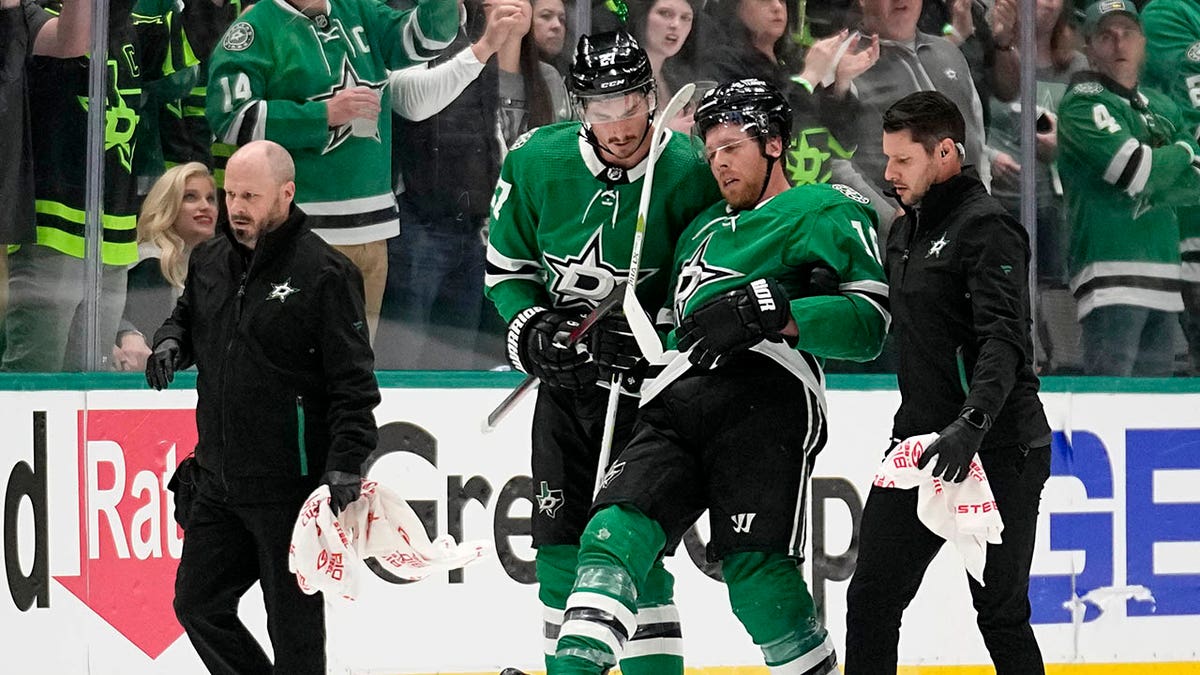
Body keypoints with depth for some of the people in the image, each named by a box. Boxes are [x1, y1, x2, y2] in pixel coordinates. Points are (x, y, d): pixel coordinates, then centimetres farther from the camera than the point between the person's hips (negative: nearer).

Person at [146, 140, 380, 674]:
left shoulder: (324, 273, -11)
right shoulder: (210, 261, 9)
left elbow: (354, 381, -13)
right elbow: (189, 315, 28)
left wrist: (346, 463, -21)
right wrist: (172, 340, 4)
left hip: (290, 487, -7)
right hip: (218, 482, 7)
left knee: (294, 624, -1)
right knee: (198, 603, 13)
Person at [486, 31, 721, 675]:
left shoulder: (689, 174, -17)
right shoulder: (535, 162, -7)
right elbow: (506, 265, 7)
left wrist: (642, 339, -26)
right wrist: (533, 328, -10)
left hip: (648, 380, -4)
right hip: (564, 376, 4)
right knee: (559, 540, 8)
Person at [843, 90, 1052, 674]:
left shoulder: (987, 229, -14)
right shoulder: (905, 232, 15)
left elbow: (1005, 340, -26)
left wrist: (971, 424, -38)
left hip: (995, 449, -9)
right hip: (921, 442, 9)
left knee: (1000, 612, -4)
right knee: (872, 597, 4)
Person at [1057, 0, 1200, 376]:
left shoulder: (1162, 108, 20)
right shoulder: (1083, 103, -3)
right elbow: (1137, 172, -15)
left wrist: (1152, 196, -9)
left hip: (1163, 284, 7)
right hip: (1112, 280, -7)